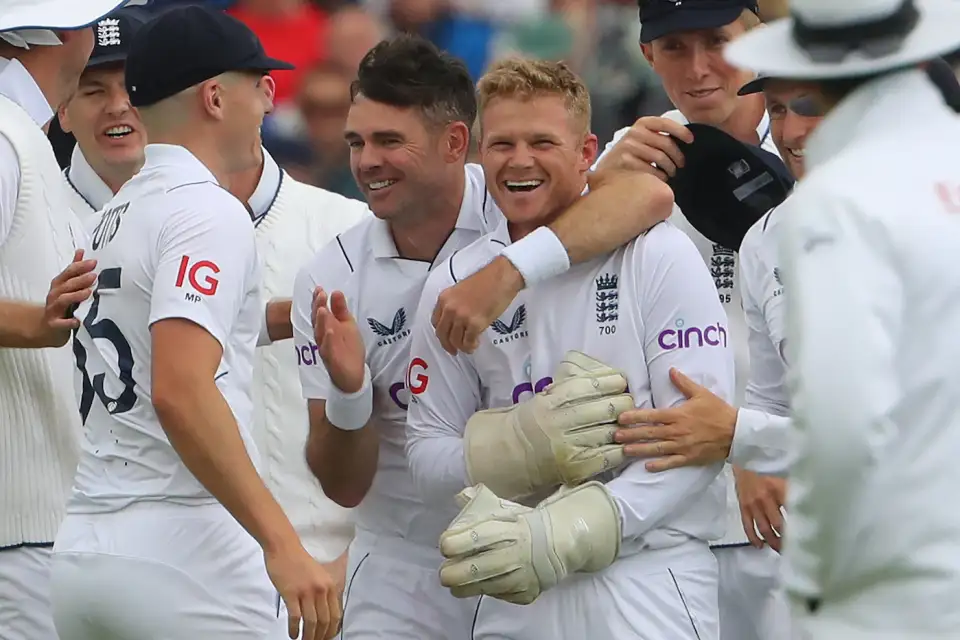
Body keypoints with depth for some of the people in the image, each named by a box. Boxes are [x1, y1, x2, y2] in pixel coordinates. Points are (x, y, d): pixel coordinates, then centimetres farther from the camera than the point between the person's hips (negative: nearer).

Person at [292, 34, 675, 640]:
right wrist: (347, 390, -22)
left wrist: (508, 270, -38)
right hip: (406, 568, 2)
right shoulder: (328, 280, -2)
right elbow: (344, 486, -2)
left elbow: (646, 193, -30)